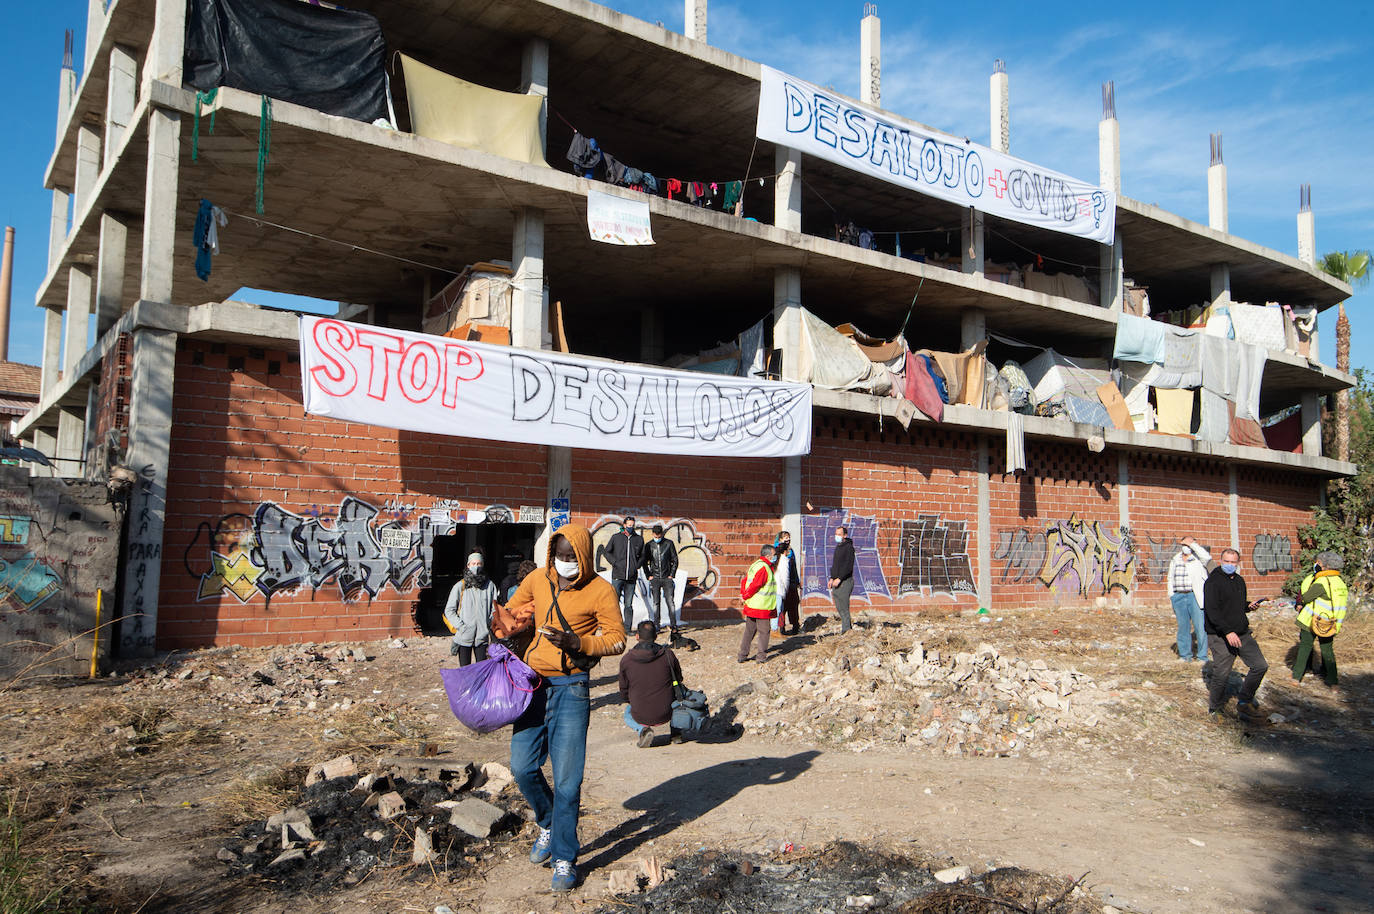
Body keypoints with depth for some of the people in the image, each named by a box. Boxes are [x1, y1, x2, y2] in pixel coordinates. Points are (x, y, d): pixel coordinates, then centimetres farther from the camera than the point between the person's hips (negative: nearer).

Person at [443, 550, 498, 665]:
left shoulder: (489, 585, 5)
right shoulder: (460, 586, 1)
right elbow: (449, 610, 2)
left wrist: (489, 625, 0)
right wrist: (460, 626, -8)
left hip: (482, 636, 1)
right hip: (464, 637, -1)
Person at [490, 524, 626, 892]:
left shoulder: (600, 591, -8)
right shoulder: (537, 580, 5)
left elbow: (617, 640, -7)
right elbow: (511, 613, 20)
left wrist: (578, 643, -22)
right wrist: (504, 627, -2)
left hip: (570, 687, -4)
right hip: (533, 683, 5)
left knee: (567, 779, -3)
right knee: (523, 767, 5)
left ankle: (564, 859, 13)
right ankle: (548, 826, 34)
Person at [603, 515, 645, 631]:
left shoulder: (639, 539, 10)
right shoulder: (616, 537, 4)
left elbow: (642, 556, 20)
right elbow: (606, 552, 12)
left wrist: (637, 565, 4)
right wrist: (614, 563, -1)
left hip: (631, 577, 2)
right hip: (617, 575, -2)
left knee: (629, 604, 6)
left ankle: (628, 628, 10)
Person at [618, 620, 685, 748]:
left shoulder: (626, 659, -8)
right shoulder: (668, 655, -9)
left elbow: (624, 692, 3)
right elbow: (678, 679, 7)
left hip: (640, 717, -1)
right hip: (666, 715, 1)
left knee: (627, 713, 35)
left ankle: (641, 730, 2)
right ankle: (675, 733, 24)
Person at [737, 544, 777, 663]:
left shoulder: (754, 565, 12)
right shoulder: (764, 567, -18)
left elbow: (745, 581, 12)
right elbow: (755, 585, -21)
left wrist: (743, 594, 5)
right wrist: (745, 596, -10)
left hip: (750, 605, 9)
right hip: (762, 607, -9)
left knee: (749, 630, 14)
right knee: (763, 631, 3)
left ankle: (742, 655, 16)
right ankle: (761, 656, 8)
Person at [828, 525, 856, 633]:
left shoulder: (849, 547, -10)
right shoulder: (837, 547, 18)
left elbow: (849, 566, -18)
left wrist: (839, 578, -21)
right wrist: (832, 578, 15)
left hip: (845, 581, -9)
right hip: (837, 581, 9)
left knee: (844, 606, -9)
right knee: (838, 606, 11)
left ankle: (846, 629, -5)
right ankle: (848, 627, 19)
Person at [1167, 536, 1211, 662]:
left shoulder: (1198, 559, 3)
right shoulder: (1175, 560, 16)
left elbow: (1207, 557, -21)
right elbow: (1171, 579, 21)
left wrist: (1192, 544, -12)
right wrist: (1171, 595, 12)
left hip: (1196, 597, -4)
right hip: (1179, 597, 4)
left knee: (1200, 626, -6)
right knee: (1183, 626, 6)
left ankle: (1202, 656, 2)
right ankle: (1185, 655, 15)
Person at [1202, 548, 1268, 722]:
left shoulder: (1239, 580, 13)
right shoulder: (1213, 582, -12)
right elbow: (1211, 611, -19)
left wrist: (1248, 606, 3)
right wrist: (1228, 632, -25)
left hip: (1242, 633, 7)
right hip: (1220, 637, -7)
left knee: (1260, 666, 5)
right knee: (1221, 674, -3)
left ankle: (1244, 703, 20)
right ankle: (1214, 709, 17)